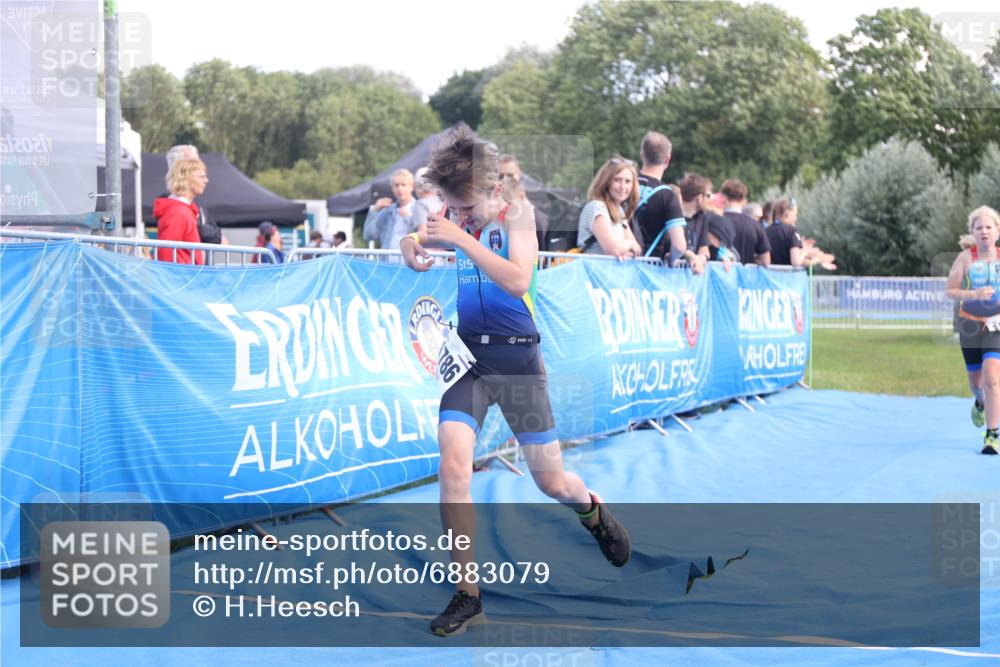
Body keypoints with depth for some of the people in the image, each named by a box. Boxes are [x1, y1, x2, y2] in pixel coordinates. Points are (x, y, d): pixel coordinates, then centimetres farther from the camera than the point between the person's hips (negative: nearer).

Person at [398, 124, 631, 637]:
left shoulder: (516, 216, -8)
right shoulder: (457, 222, 2)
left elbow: (518, 281, -22)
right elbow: (415, 241, 15)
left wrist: (462, 239, -29)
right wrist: (412, 247, -10)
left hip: (517, 358, -3)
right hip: (467, 356, 3)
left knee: (552, 482, 7)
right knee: (453, 465, -18)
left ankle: (594, 513, 46)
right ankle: (467, 597, -9)